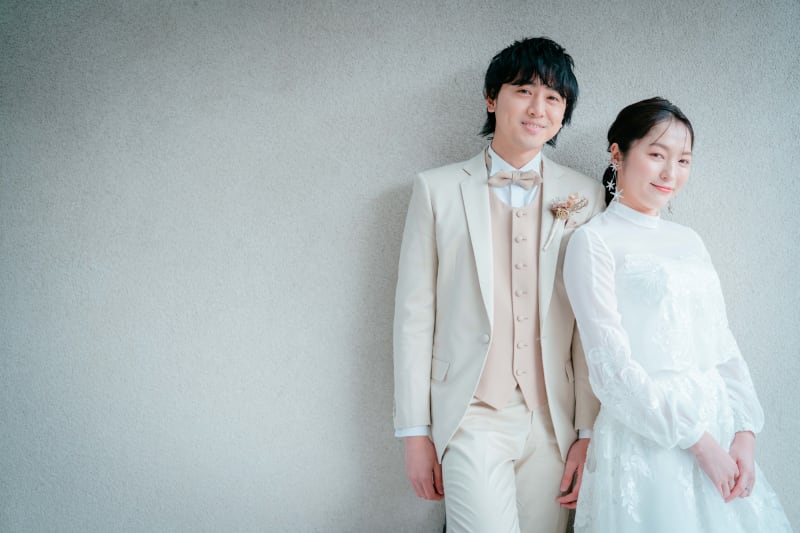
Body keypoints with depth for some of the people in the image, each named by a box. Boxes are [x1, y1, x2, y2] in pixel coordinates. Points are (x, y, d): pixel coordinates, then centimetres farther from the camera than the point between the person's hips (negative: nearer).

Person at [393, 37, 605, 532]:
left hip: (553, 421, 2)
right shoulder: (438, 189, 3)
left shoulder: (585, 195, 7)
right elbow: (415, 314, 2)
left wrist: (589, 432, 2)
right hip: (471, 418, -2)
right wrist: (415, 431, 0)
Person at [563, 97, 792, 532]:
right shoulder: (594, 242, -6)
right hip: (646, 440, -6)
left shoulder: (688, 241, 12)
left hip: (720, 431, 6)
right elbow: (611, 366, -13)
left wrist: (744, 433, -4)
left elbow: (722, 344, 10)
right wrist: (699, 441, -14)